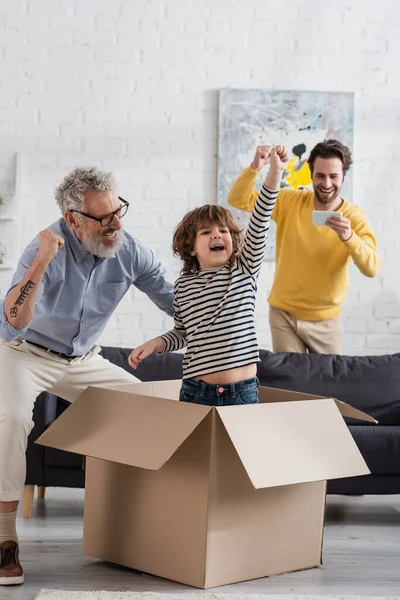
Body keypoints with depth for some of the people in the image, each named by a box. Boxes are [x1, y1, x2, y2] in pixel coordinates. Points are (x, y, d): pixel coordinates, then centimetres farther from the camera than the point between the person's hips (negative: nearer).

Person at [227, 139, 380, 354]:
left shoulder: (355, 218, -11)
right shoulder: (290, 201, -8)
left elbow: (371, 268, -23)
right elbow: (238, 200, -10)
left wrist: (348, 237, -40)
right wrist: (255, 168, -27)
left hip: (325, 320, 0)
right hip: (284, 313, 0)